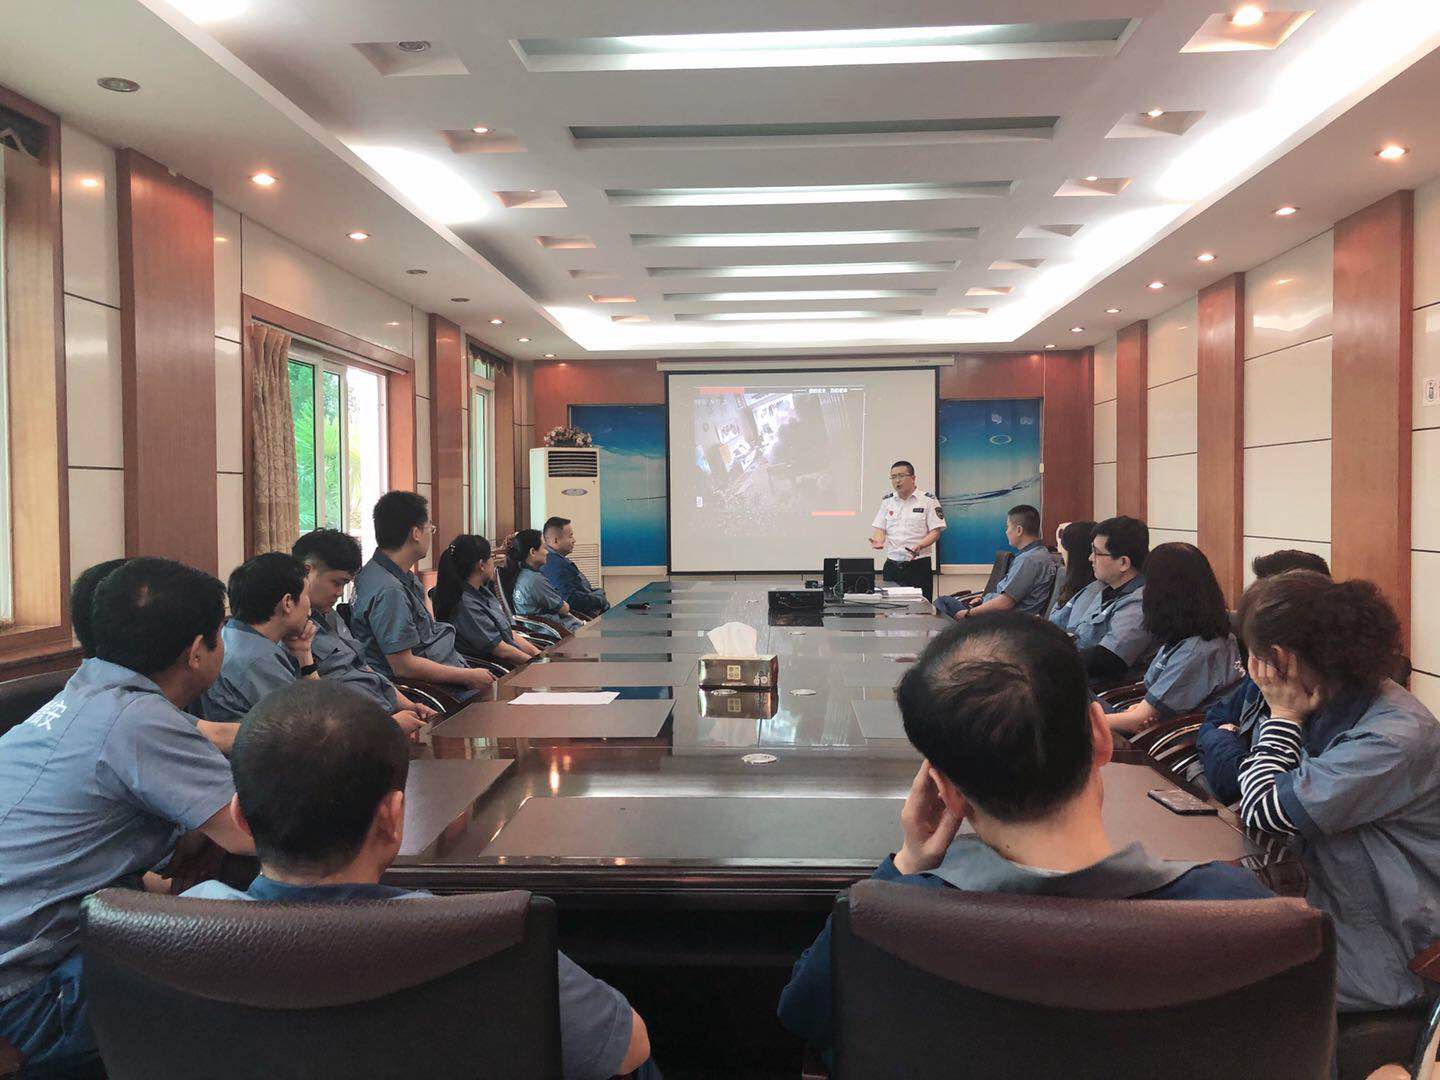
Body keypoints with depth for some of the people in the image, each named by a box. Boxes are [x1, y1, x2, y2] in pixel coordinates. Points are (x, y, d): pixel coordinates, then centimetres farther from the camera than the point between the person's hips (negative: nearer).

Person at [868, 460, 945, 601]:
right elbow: (880, 528, 12)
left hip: (918, 565, -4)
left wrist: (920, 545, -22)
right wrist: (878, 540, -11)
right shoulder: (887, 501, 13)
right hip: (892, 566, 4)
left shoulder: (928, 500, 0)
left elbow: (936, 531, -5)